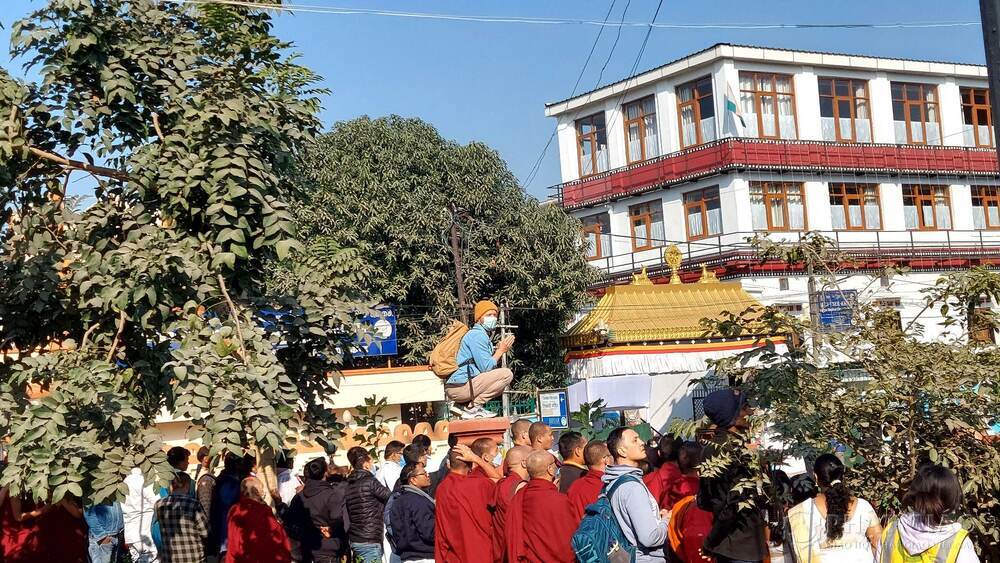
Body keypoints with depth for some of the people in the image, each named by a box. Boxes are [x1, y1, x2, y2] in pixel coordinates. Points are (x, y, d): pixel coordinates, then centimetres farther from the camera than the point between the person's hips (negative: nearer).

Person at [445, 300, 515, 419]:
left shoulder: (482, 335, 23)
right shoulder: (477, 335, -9)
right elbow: (486, 368, -15)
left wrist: (498, 350, 10)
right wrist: (501, 350, -3)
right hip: (460, 386, -10)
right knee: (507, 374, -14)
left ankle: (469, 405, 8)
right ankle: (473, 407, -13)